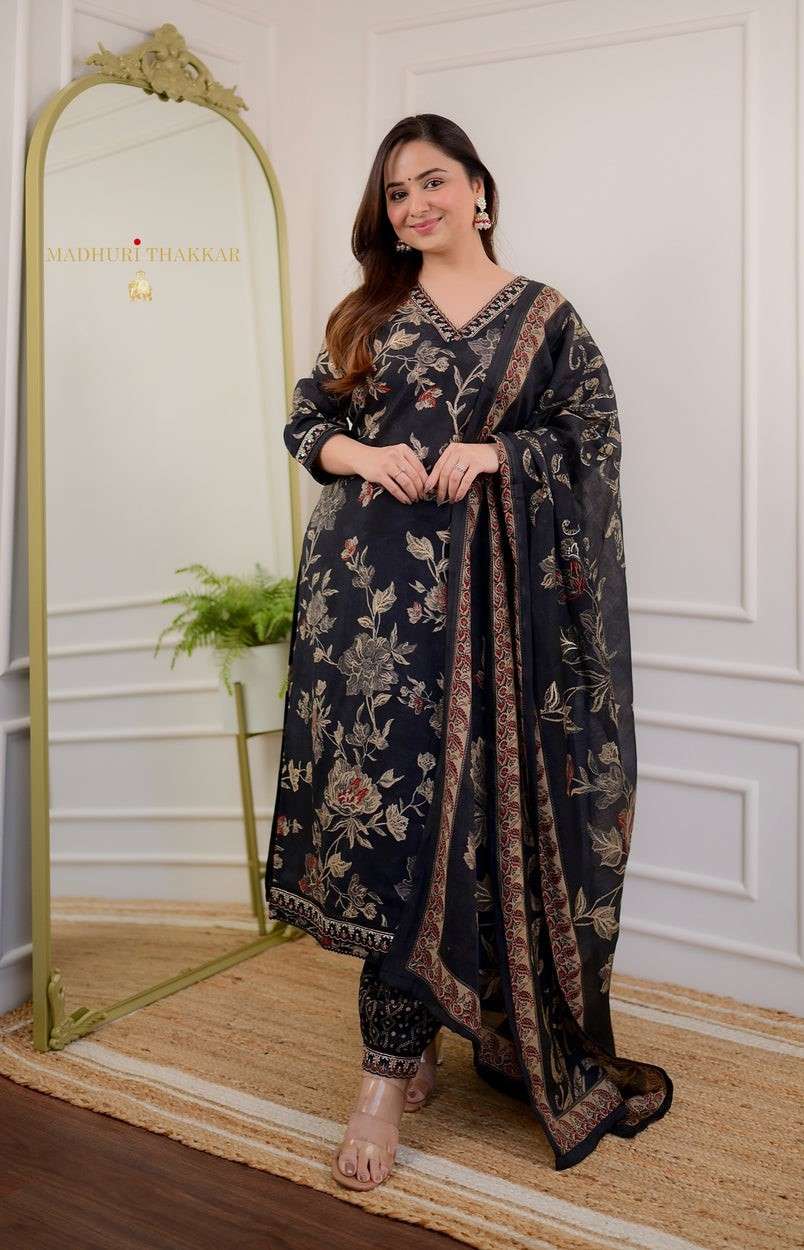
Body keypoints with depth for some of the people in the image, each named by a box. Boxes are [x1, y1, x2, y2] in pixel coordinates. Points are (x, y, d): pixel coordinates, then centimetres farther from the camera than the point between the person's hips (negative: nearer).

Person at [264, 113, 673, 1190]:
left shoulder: (543, 315, 9)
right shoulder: (366, 313, 16)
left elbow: (593, 437, 5)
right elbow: (305, 420, 15)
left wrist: (496, 452, -10)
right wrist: (360, 454, -6)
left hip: (481, 585, -2)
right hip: (370, 579, 2)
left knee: (449, 794, -4)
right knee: (384, 785, -4)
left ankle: (392, 1066, 9)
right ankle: (408, 1051, 10)